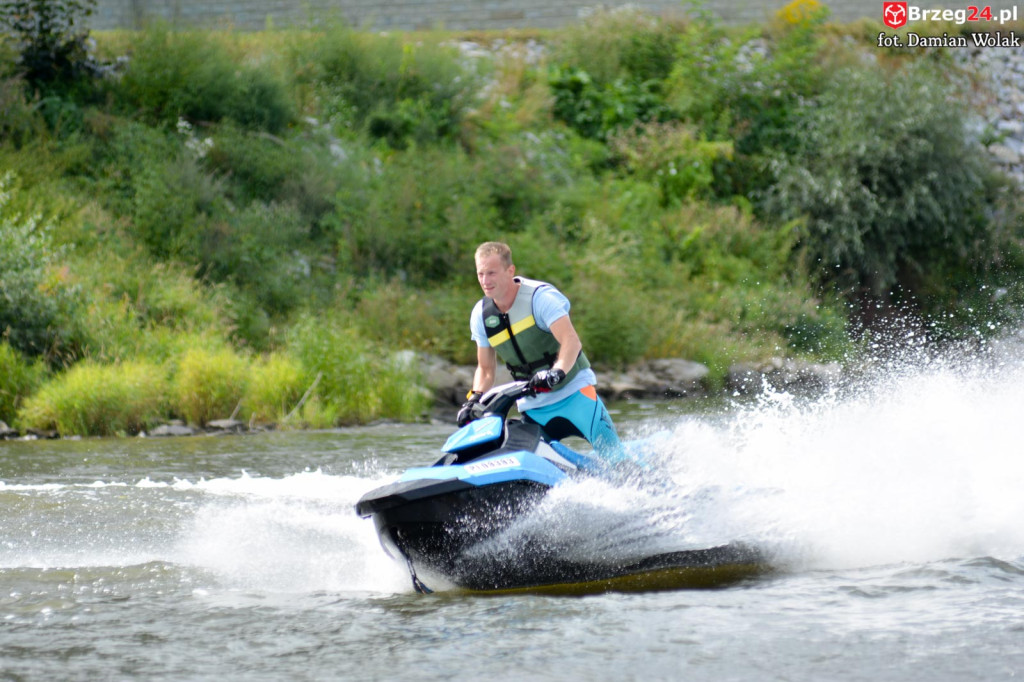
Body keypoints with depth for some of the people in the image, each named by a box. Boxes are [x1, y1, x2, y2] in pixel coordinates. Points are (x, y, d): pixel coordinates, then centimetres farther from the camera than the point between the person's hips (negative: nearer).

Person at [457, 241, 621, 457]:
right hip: (532, 407, 5)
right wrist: (474, 399, -7)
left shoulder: (540, 296, -16)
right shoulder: (481, 315, 1)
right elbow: (485, 368, 11)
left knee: (613, 454, -15)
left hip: (573, 391, -5)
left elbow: (571, 341, -29)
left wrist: (557, 372, -46)